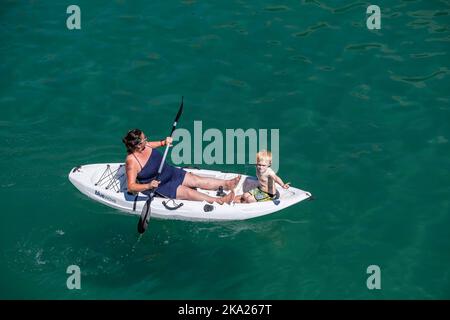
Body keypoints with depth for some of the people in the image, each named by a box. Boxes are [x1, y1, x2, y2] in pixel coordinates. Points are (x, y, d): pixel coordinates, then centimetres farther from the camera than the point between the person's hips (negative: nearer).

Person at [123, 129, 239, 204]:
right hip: (158, 186, -8)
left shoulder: (145, 145, -7)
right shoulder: (132, 161, -28)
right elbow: (131, 187, -29)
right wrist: (149, 186, -43)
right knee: (187, 192, -19)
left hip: (170, 172, 8)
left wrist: (163, 143, 2)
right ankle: (220, 201, -25)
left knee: (197, 180, -1)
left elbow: (151, 144, 20)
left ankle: (227, 184, -3)